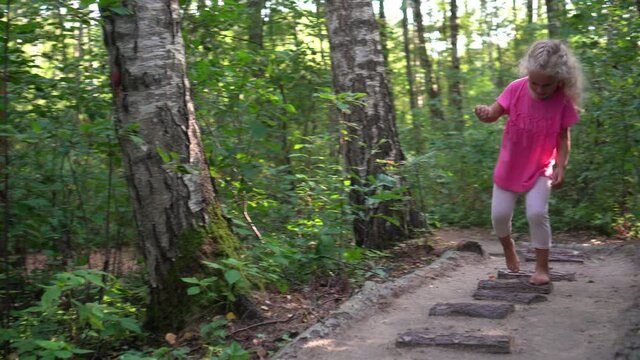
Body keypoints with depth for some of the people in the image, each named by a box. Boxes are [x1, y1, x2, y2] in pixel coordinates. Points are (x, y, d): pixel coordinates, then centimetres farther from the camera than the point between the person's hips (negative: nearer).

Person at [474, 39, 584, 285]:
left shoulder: (563, 100, -16)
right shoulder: (516, 89, -16)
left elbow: (564, 137, -6)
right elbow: (494, 113, -9)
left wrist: (561, 167, -15)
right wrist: (484, 113, -33)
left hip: (541, 169, -2)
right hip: (509, 166, 2)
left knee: (537, 213, -16)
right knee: (499, 214, 3)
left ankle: (542, 267, 1)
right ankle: (509, 249, 35)